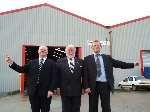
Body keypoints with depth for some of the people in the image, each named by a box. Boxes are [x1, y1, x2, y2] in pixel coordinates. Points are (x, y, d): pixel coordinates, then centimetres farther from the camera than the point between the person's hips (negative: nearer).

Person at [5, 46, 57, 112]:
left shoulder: (51, 63, 3)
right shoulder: (32, 62, 12)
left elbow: (54, 78, -4)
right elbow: (21, 69, 6)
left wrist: (51, 90, -14)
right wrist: (11, 63, -8)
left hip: (45, 92, -2)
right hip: (33, 92, 3)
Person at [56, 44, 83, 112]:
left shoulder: (80, 61, 6)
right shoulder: (60, 62, 2)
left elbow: (83, 75, 6)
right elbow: (57, 76, 1)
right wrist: (58, 86, -5)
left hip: (77, 91, 1)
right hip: (65, 91, -1)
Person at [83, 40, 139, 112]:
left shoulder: (107, 58, 10)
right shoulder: (87, 59, 3)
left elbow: (119, 64, 5)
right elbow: (85, 74, -1)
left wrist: (133, 65, -3)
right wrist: (86, 86, -9)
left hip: (105, 85, 1)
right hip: (93, 85, -1)